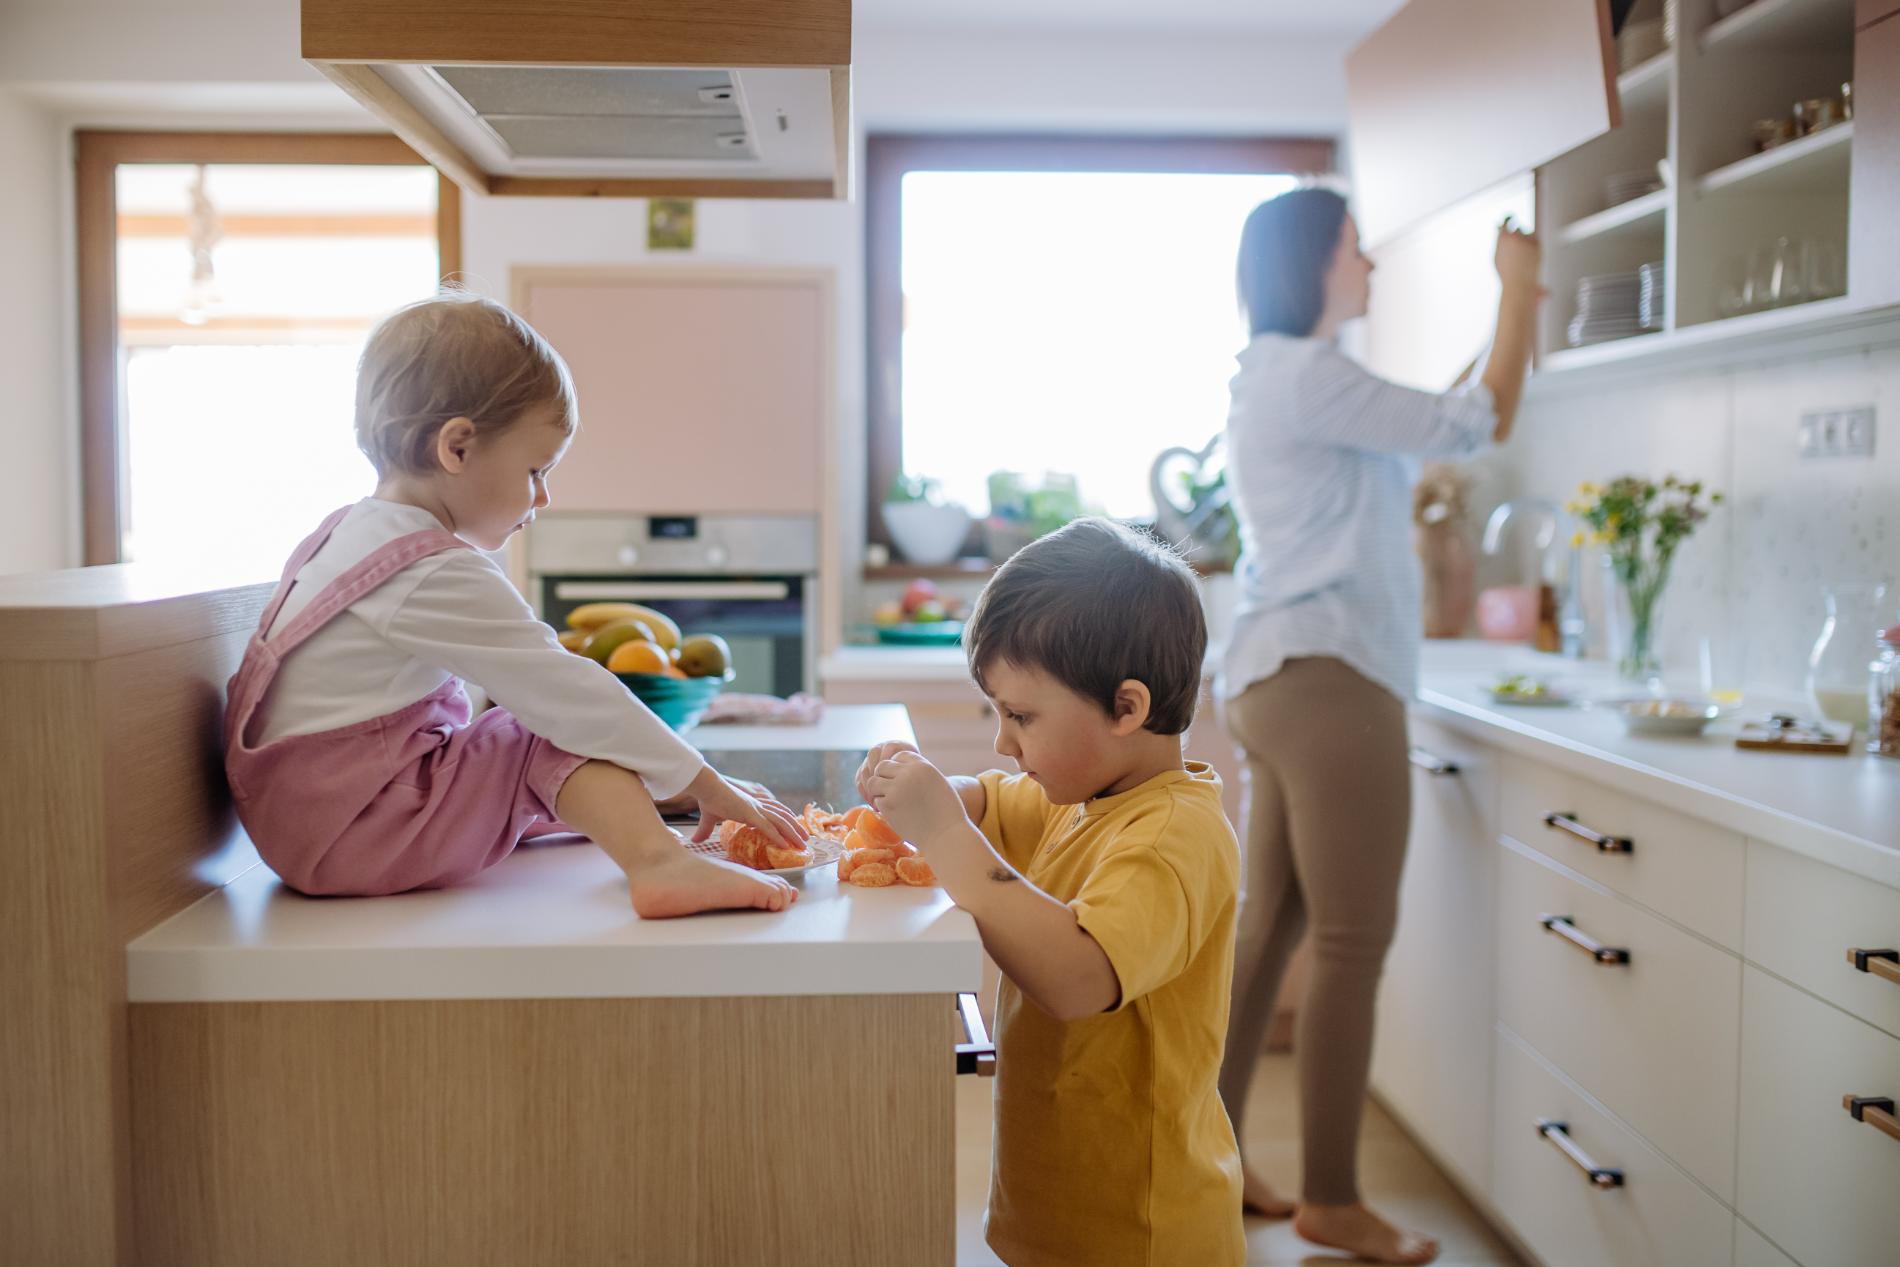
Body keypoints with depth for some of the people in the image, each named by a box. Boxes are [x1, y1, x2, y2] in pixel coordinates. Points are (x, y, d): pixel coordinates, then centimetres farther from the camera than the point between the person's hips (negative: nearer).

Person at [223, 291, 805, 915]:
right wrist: (704, 784, -15)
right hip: (353, 837, -10)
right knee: (563, 737, -15)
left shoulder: (349, 530, 11)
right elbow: (565, 690, -21)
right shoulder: (440, 577, -21)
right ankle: (657, 861, -31)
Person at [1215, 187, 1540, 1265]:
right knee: (1354, 948, -3)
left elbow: (1427, 438, 26)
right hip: (1329, 681, -10)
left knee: (1270, 930, 13)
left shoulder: (1286, 375, 20)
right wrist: (1521, 290, 5)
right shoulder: (1306, 373, -11)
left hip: (1290, 681, 10)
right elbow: (1483, 424, -9)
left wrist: (1517, 311, 26)